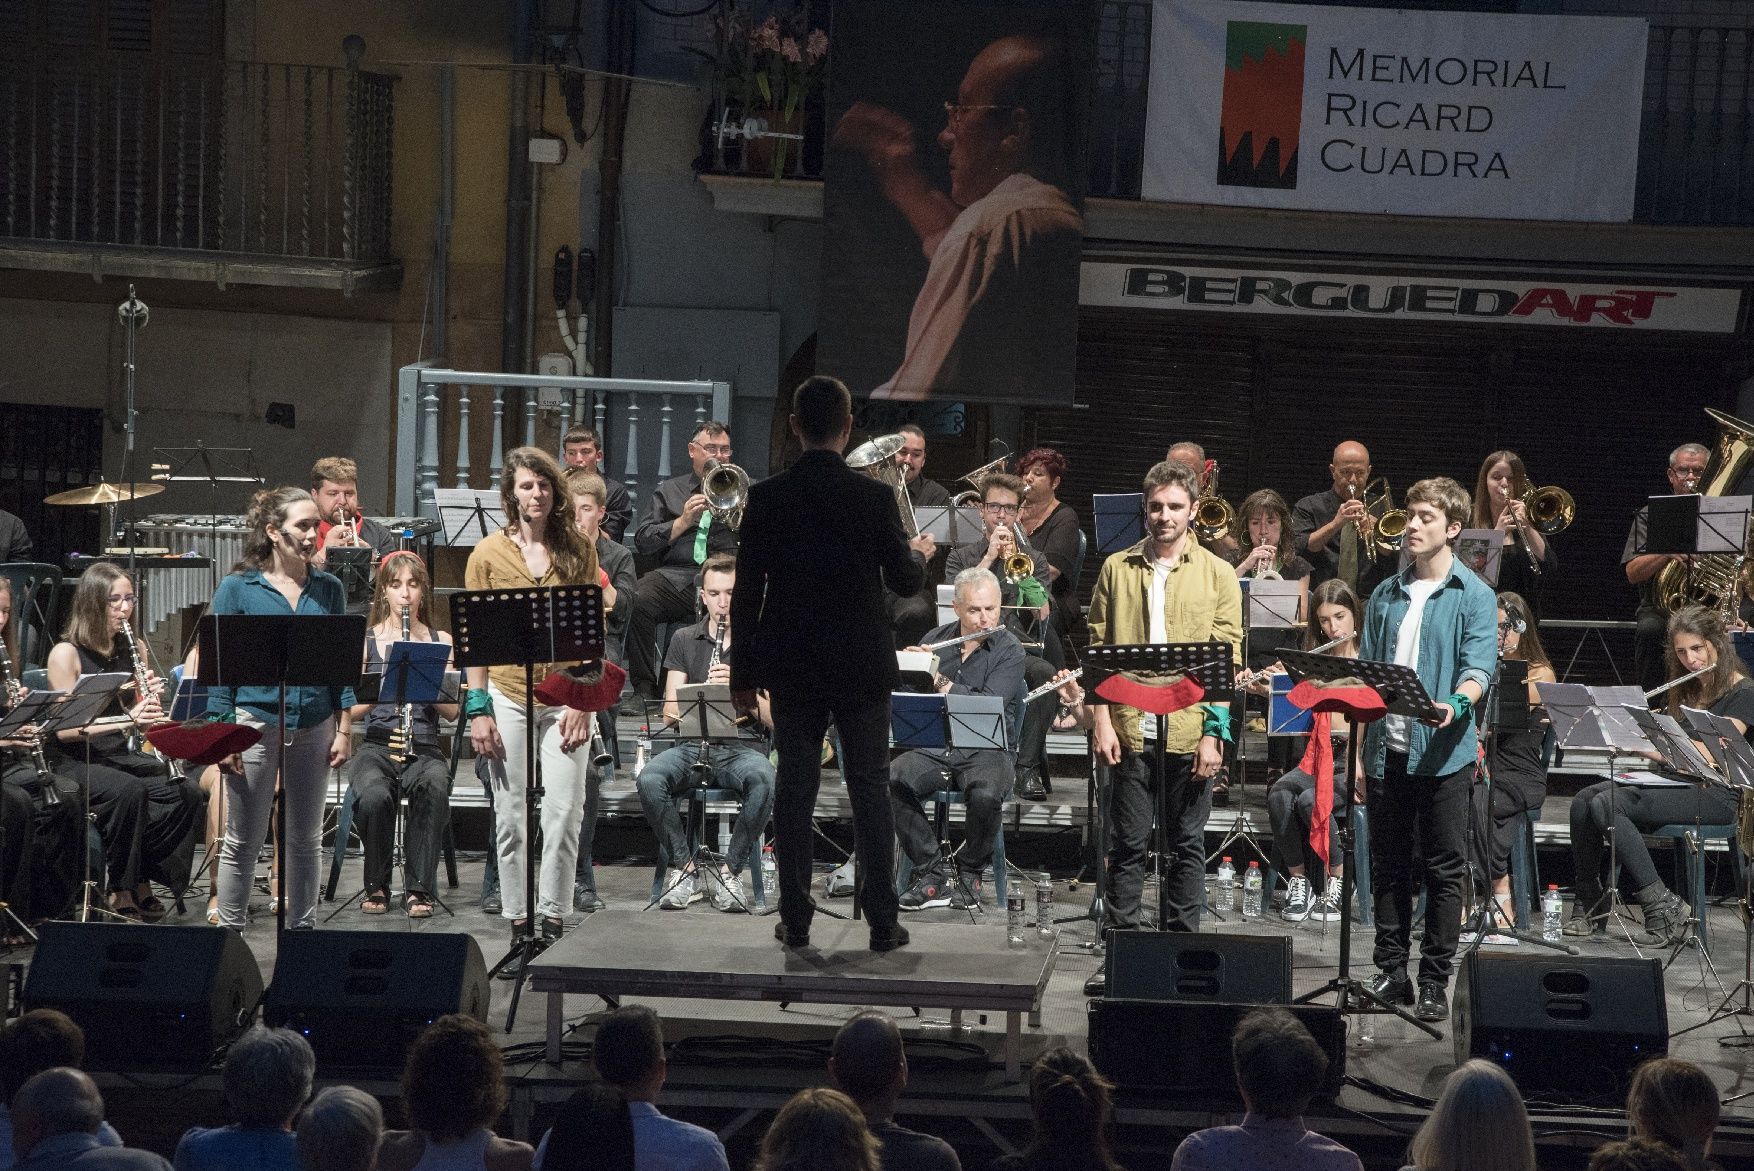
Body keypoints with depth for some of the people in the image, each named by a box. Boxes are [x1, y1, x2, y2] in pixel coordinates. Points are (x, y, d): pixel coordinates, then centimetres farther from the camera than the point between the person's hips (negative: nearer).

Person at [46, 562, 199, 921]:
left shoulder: (134, 648, 9)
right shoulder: (66, 653, -9)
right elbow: (65, 727, -16)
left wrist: (150, 700, -8)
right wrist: (126, 719, -27)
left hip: (122, 756, 6)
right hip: (74, 762, -6)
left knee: (186, 795, -20)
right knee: (129, 790, -35)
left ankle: (141, 881, -7)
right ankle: (120, 890, -19)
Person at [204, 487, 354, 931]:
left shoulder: (328, 589, 7)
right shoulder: (237, 588, -2)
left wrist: (344, 729, 4)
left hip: (313, 726, 3)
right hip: (256, 722, -3)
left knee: (306, 840, 10)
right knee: (243, 842, 3)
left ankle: (303, 931, 20)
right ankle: (231, 932, 12)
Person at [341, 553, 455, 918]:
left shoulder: (440, 641, 11)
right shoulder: (364, 640, 8)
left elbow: (452, 710, 3)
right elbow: (351, 711, 2)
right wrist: (383, 689, -16)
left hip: (425, 748, 0)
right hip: (377, 745, 0)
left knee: (434, 789, -36)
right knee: (373, 796, -35)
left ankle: (419, 888, -22)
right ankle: (377, 885, -9)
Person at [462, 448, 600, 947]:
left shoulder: (578, 550, 4)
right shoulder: (488, 553, 2)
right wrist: (478, 708, -4)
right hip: (508, 696, 0)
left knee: (563, 813, -4)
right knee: (510, 817, 4)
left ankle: (553, 919, 5)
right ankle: (519, 921, 12)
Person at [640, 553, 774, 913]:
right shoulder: (684, 640, 13)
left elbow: (773, 718, -2)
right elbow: (669, 712, 6)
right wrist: (696, 704, -17)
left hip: (741, 747, -2)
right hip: (691, 744, 2)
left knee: (763, 780, -37)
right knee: (649, 780, -31)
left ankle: (732, 869, -16)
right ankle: (684, 867, -12)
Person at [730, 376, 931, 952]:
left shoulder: (766, 498, -6)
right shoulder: (874, 496, -10)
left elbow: (746, 593, -4)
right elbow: (904, 580, -2)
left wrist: (743, 674, 5)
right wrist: (917, 553, 21)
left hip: (791, 668, 1)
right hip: (861, 666, -1)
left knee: (795, 787, 8)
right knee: (870, 789, 6)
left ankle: (795, 919, 10)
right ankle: (882, 922, 6)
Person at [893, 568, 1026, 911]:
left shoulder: (1010, 651, -2)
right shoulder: (936, 639, 11)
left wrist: (940, 682, -20)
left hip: (985, 751, -3)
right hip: (933, 748, 3)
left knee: (986, 795, -36)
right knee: (888, 781, -26)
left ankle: (970, 873, -8)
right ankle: (932, 873, -15)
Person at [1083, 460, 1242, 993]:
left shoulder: (1218, 575, 4)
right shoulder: (1117, 568, 8)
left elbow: (1227, 661, 1)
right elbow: (1098, 649, 7)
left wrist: (1214, 733, -7)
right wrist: (1102, 720, -3)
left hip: (1191, 732, 0)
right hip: (1131, 727, 1)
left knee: (1186, 845, 7)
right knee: (1128, 843, 3)